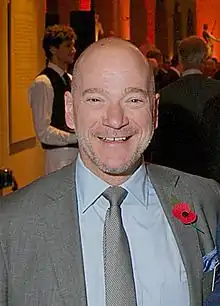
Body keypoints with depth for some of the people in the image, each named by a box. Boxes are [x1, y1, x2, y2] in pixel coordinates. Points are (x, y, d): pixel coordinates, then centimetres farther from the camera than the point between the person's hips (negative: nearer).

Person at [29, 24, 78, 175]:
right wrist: (78, 137, -22)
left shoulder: (70, 79, 12)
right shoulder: (43, 83, -12)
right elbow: (44, 132, -17)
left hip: (78, 150, 8)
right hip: (59, 155, -8)